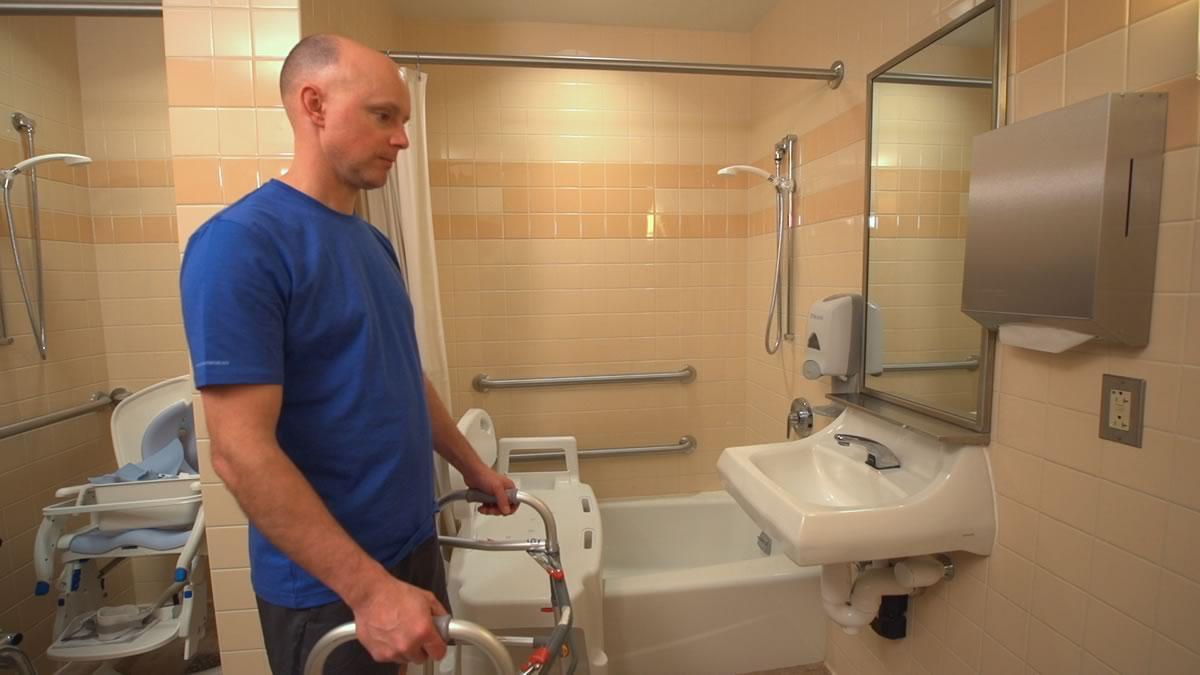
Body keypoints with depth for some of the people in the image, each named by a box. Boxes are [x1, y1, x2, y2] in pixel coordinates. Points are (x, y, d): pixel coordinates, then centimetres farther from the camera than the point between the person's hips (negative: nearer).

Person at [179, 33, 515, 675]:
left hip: (414, 544, 7)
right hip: (327, 587, -7)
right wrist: (369, 588, -23)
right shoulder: (239, 242, -19)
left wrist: (473, 468, 16)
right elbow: (241, 453, -23)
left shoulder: (372, 241, 4)